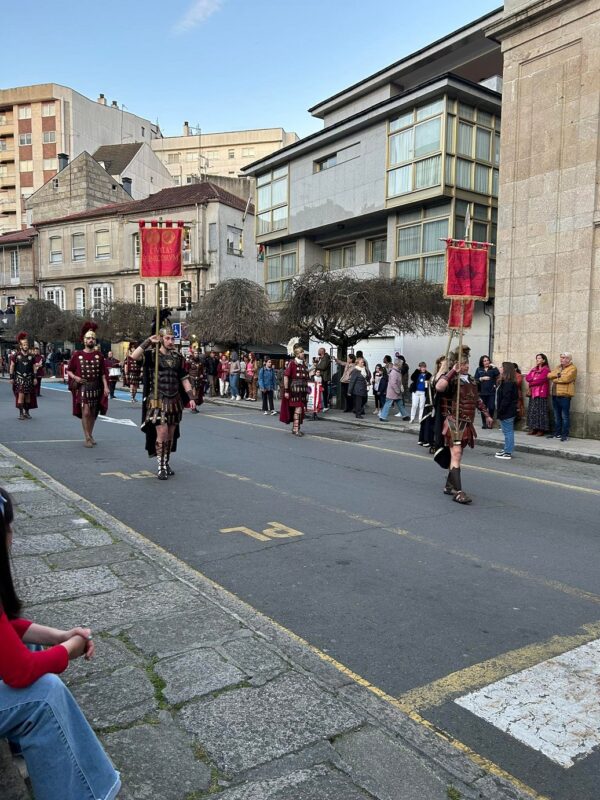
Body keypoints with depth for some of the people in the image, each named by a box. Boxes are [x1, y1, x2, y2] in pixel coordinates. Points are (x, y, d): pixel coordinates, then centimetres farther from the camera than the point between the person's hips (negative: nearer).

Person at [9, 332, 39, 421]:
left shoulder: (31, 355, 3)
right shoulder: (16, 355, -4)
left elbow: (34, 367, 8)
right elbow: (11, 366, 0)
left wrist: (34, 378, 5)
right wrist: (11, 377, -3)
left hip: (29, 378, 3)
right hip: (19, 378, -3)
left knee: (28, 395, 7)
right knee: (21, 395, -10)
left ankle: (27, 412, 18)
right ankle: (21, 413, -5)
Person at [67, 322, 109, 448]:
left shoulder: (99, 355, 3)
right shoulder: (77, 355, -2)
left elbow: (103, 373, 3)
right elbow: (69, 370, 6)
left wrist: (105, 386, -5)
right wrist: (75, 377, -13)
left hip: (96, 387, 3)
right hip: (83, 387, -3)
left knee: (93, 413, 11)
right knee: (85, 412, -11)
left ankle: (90, 435, 25)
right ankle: (87, 438, -5)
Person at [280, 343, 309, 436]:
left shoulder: (304, 364, 12)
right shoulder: (292, 363, -8)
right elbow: (286, 377, -10)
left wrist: (307, 391, 15)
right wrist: (286, 390, -13)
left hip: (302, 390, 7)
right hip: (294, 389, -7)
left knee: (302, 409, 11)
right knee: (298, 408, -11)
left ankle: (294, 427, 24)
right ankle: (296, 429, -5)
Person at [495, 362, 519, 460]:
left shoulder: (508, 383, -18)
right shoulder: (505, 382, 13)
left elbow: (506, 399, -23)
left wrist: (500, 411, -20)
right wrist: (499, 411, 15)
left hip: (507, 411, -10)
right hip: (507, 411, 10)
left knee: (508, 432, -5)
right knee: (507, 431, 16)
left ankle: (507, 453, 0)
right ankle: (506, 450, 25)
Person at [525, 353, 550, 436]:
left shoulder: (546, 369, -4)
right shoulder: (534, 369, 19)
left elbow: (540, 380, -14)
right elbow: (527, 378, 8)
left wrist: (530, 383, -3)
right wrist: (535, 379, -9)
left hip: (541, 393, -7)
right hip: (533, 393, 7)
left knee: (540, 411, -7)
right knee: (532, 411, 6)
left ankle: (541, 430, -3)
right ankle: (534, 429, 12)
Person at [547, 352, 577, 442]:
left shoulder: (572, 368, -3)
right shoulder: (558, 367, 20)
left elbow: (566, 378, -18)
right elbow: (549, 375, 8)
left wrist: (555, 379, -4)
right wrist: (557, 375, -10)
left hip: (564, 395, -7)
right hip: (555, 395, 7)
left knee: (565, 416, -3)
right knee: (557, 416, 13)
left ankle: (565, 435, 2)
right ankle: (557, 433, 21)